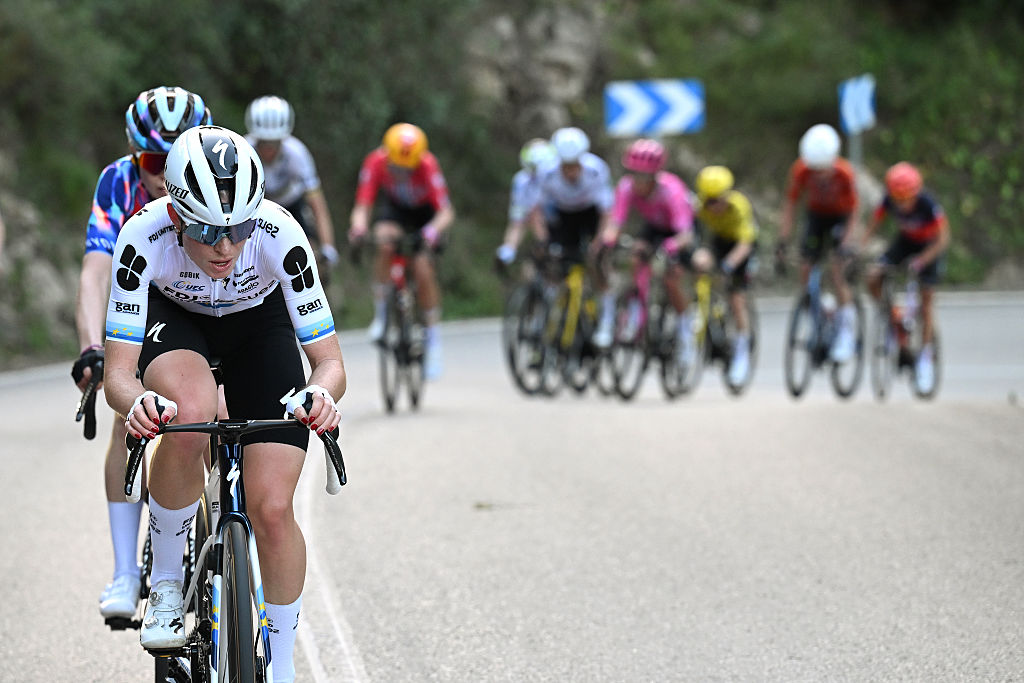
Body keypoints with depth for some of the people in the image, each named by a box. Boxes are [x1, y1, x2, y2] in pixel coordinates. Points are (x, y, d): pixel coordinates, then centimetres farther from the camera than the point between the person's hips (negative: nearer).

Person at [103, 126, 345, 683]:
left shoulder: (280, 235, -35)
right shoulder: (144, 237, -36)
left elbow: (329, 359, -28)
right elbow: (118, 373, -34)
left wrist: (321, 393, -52)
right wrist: (136, 402, -57)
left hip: (258, 323, 1)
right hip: (173, 318, -1)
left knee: (272, 510, -12)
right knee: (190, 414, -37)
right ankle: (166, 583, -14)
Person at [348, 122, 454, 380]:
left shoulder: (428, 166, -34)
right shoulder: (376, 163, -29)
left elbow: (446, 212, -37)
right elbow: (362, 206, -32)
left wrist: (434, 230, -58)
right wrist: (359, 226, -55)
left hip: (425, 213, -1)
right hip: (394, 208, 1)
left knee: (423, 270, -17)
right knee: (385, 241, -31)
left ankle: (432, 337, -1)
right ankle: (380, 313, -17)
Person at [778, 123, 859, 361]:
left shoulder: (844, 173, -31)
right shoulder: (801, 170, -25)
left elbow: (853, 211, -20)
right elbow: (790, 204, -15)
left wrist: (846, 244, -28)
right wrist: (782, 241, -21)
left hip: (840, 218, -3)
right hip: (816, 215, 3)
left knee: (837, 270, -18)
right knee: (806, 271, -8)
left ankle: (847, 332, -11)